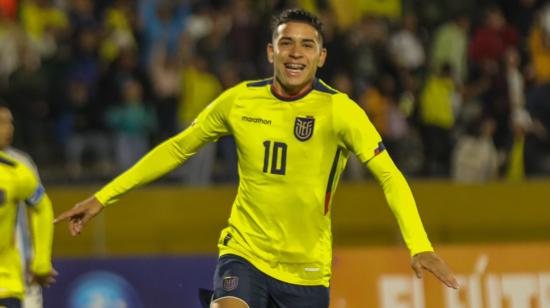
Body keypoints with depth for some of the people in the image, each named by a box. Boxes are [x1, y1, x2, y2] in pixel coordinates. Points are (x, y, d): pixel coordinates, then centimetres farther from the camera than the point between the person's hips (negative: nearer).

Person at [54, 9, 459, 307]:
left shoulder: (339, 110, -11)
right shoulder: (240, 101, -3)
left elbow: (390, 177, -18)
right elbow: (176, 149, 11)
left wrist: (419, 246, -33)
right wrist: (103, 197, 10)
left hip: (307, 272, -1)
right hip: (245, 254, 1)